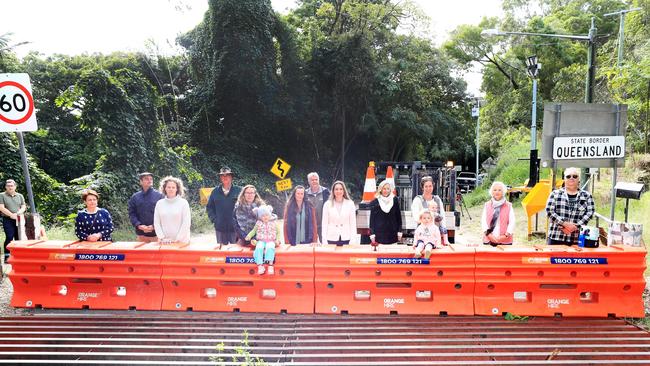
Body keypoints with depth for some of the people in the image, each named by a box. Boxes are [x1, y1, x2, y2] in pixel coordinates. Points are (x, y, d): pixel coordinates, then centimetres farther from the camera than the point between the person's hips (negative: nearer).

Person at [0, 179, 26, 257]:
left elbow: (23, 207, 10)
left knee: (18, 238, 3)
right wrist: (11, 215, -14)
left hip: (19, 220, 3)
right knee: (9, 237, -12)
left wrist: (18, 213, -9)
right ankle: (7, 256, -7)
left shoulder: (20, 196, 15)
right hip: (8, 220, -3)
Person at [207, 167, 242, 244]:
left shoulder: (238, 190, -2)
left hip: (235, 227, -2)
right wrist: (214, 219, 3)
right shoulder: (215, 191, 6)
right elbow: (209, 207, 13)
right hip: (220, 227, 2)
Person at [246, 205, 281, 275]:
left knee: (270, 248, -34)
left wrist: (277, 240, -1)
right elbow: (254, 230, 19)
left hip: (271, 241, -1)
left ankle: (270, 264, -35)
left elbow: (278, 232, 13)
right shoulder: (258, 223, 9)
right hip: (261, 241, 1)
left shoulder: (274, 223, 7)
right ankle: (260, 265, -27)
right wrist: (249, 236, 3)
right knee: (259, 248, -30)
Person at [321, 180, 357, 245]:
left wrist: (353, 241, -3)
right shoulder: (327, 204, 3)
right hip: (332, 239, 0)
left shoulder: (350, 204, 3)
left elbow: (353, 223, 3)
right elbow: (324, 224, 3)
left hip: (346, 239, 0)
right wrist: (324, 241, -2)